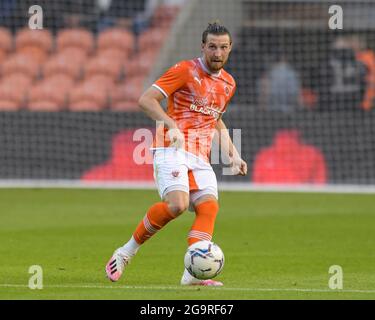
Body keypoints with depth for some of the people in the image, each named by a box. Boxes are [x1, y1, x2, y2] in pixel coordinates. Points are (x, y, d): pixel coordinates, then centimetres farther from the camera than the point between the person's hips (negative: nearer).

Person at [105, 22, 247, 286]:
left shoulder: (228, 83, 17)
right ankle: (127, 252, -9)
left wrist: (233, 155, 22)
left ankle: (193, 273, -25)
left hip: (201, 157, 7)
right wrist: (171, 125, -23)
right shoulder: (185, 71, -4)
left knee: (209, 206, -16)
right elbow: (146, 100, -9)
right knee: (177, 204, -26)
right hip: (172, 149, -7)